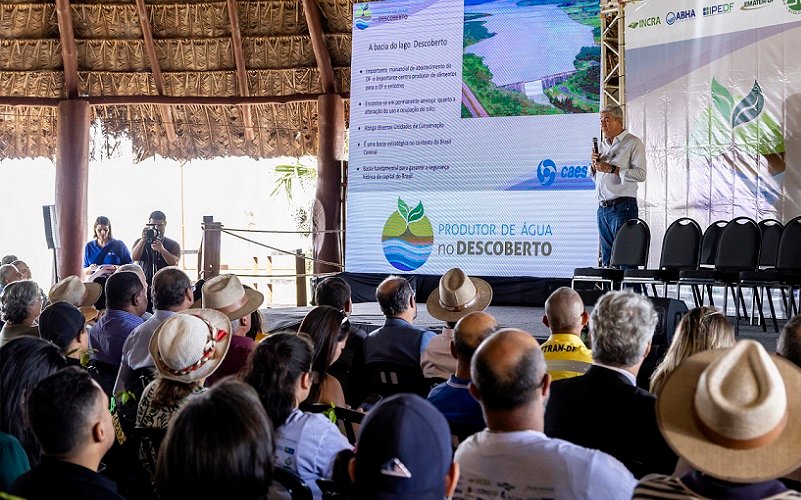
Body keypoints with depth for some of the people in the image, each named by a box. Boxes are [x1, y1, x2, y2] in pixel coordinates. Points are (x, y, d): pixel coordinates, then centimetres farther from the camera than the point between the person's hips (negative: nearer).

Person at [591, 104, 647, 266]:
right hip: (603, 208, 7)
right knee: (607, 257, 8)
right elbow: (594, 176, 26)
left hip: (622, 206, -7)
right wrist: (594, 164, 5)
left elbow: (640, 174, -15)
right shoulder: (603, 144, 19)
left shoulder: (633, 143, -3)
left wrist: (611, 169, -16)